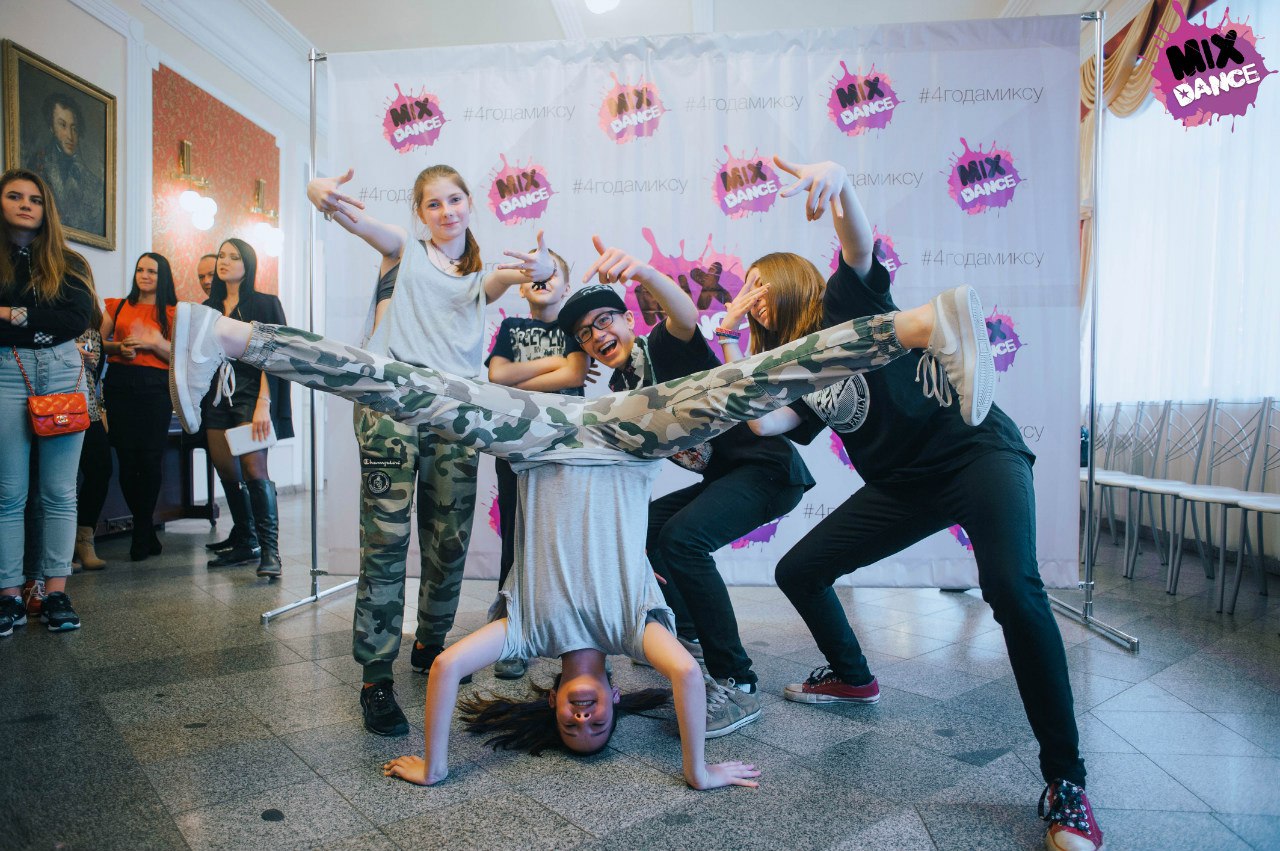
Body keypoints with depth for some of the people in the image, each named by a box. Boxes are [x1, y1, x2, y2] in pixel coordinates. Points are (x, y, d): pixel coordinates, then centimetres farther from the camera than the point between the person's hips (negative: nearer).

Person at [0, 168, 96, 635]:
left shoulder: (69, 264, 12)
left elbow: (78, 320, -2)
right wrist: (42, 329, -10)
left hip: (63, 376, 0)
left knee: (59, 491, 0)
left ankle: (56, 593, 5)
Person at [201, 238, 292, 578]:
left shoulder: (265, 304, 0)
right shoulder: (210, 307, 17)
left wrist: (263, 404, -18)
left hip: (251, 393, -6)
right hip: (217, 396, 6)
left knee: (254, 469, -16)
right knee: (227, 473, 4)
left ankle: (270, 550, -15)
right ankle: (245, 544, 15)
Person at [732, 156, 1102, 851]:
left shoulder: (847, 305, -2)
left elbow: (860, 246, -23)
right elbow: (761, 422, -3)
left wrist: (836, 179, -42)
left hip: (976, 452, -7)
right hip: (901, 486, 7)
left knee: (1013, 589, -30)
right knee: (798, 570, 6)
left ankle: (1066, 784, -15)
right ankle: (852, 676, 30)